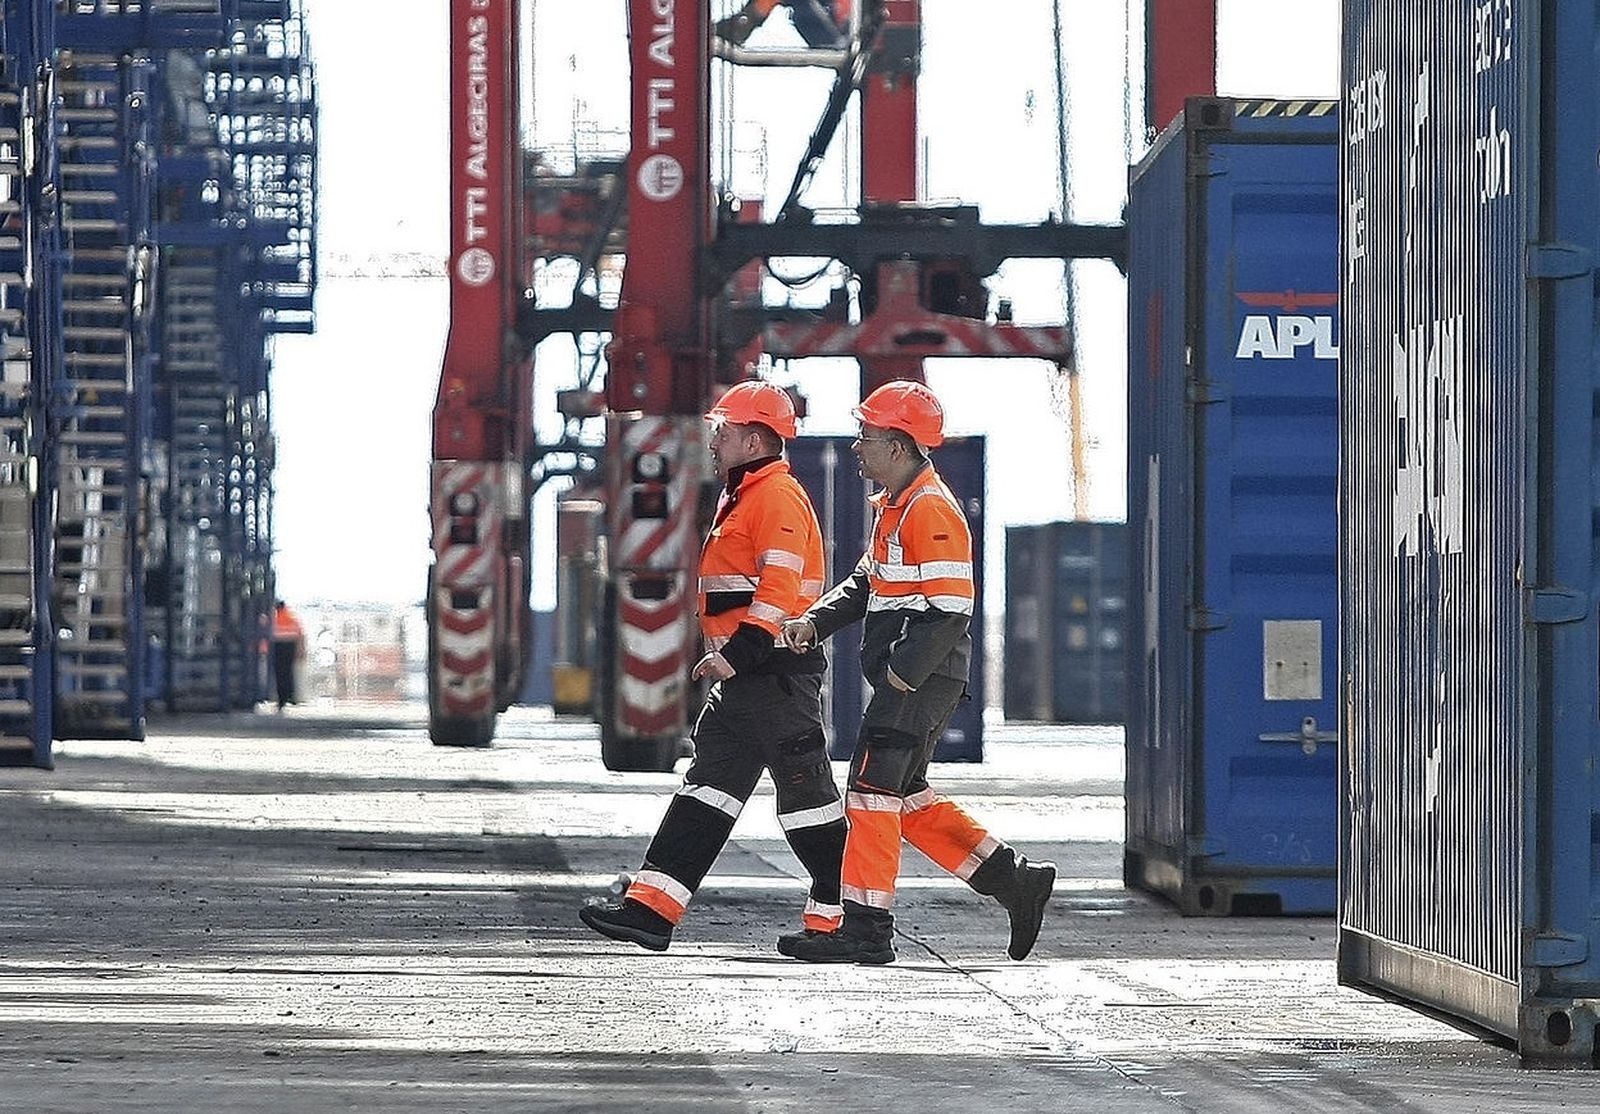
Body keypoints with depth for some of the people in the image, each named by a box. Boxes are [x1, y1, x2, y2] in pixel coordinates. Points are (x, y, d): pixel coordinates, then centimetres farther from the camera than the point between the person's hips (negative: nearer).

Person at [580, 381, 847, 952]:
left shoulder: (778, 497, -13)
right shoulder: (741, 498, 21)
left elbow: (779, 589, -24)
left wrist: (738, 653, -27)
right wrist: (727, 656, 26)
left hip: (777, 671, -11)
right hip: (743, 674, 11)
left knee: (805, 792, -5)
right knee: (705, 786, 5)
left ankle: (842, 916, 2)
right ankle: (651, 909, 2)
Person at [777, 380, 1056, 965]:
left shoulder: (931, 511, -17)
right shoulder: (895, 505, 16)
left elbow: (949, 608, -21)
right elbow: (867, 582, 23)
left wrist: (902, 673, -22)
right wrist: (814, 622, 8)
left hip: (922, 680, -10)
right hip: (904, 678, 10)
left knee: (874, 790, -7)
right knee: (908, 797, 13)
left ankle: (866, 929, -4)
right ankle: (1015, 881, 15)